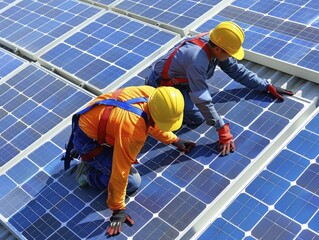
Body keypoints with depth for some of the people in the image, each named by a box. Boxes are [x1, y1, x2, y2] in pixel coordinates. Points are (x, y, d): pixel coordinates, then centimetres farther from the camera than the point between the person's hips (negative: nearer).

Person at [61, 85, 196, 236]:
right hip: (88, 141, -8)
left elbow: (153, 123, 10)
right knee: (132, 182, -9)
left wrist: (175, 140, 19)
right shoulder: (133, 129, -37)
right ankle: (88, 172, 5)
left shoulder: (152, 95, -15)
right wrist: (118, 210, -19)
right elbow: (120, 171, -29)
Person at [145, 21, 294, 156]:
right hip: (161, 85, -8)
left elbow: (236, 69, 0)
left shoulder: (214, 44, -13)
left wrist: (266, 86, 1)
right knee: (197, 118, -9)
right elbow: (203, 100, -36)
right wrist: (223, 130, -33)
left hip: (177, 77, 8)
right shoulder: (198, 61, -38)